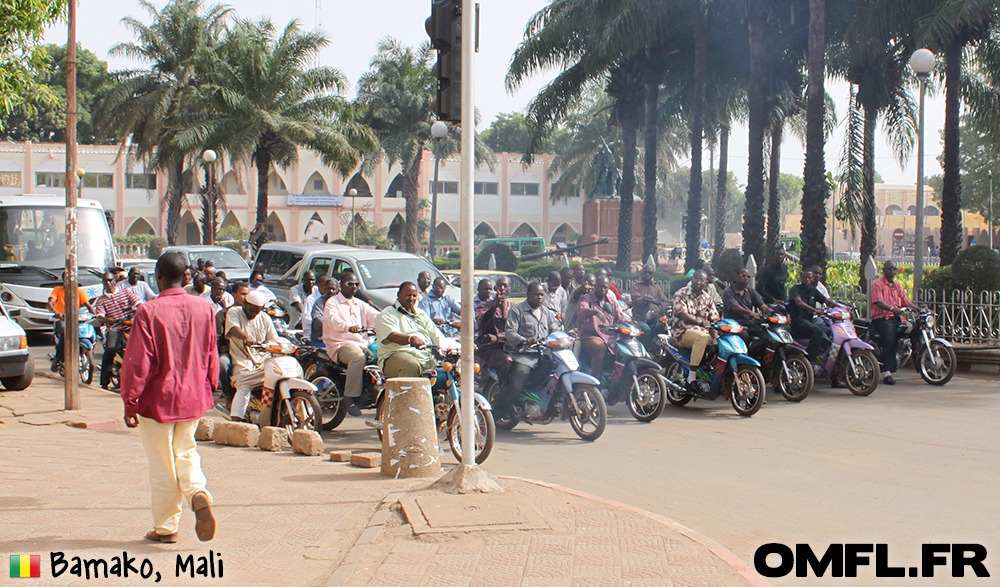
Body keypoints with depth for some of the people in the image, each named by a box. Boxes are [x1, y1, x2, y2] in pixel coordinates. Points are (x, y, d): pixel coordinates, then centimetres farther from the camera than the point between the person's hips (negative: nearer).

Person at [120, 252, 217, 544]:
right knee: (186, 450, 20)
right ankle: (198, 493, -8)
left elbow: (139, 362, -14)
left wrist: (130, 403, -6)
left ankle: (165, 527, 15)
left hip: (159, 399, -4)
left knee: (162, 463, 7)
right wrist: (209, 386, 20)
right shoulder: (203, 307, -2)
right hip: (194, 397, 4)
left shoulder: (148, 312, -16)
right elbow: (211, 353, 7)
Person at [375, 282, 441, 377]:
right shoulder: (387, 314, 5)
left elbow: (436, 336, 19)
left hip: (426, 355, 6)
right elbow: (392, 336, -15)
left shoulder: (421, 314, 27)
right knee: (411, 366, -40)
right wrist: (411, 338, -36)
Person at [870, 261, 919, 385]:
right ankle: (887, 373, -32)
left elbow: (907, 302, 19)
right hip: (882, 317, -7)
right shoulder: (877, 284, 0)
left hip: (896, 318, 7)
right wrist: (892, 309, -31)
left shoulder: (897, 286, 24)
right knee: (889, 339, -30)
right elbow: (878, 302, -15)